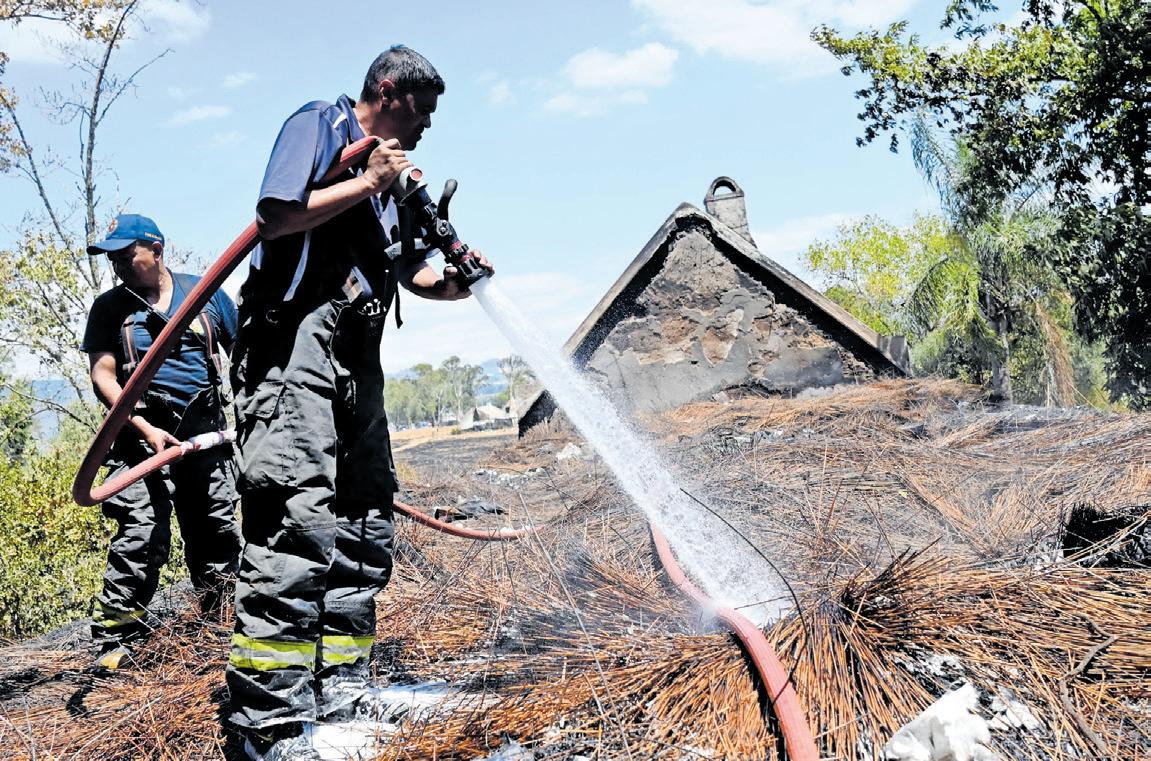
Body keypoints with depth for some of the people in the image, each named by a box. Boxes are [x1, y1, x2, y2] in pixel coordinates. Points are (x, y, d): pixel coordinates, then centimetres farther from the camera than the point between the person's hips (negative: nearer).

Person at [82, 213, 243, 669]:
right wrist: (145, 428, -15)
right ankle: (115, 638, -11)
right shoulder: (109, 308, 5)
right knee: (141, 534, -16)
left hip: (207, 434, 2)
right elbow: (103, 377, -2)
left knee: (217, 533, 8)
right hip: (144, 435, -2)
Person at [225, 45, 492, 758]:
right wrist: (367, 183, -6)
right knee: (298, 519, -18)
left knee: (366, 525, 7)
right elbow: (276, 217, -12)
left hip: (356, 356, 10)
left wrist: (454, 282, 7)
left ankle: (341, 687, 16)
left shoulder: (392, 177, 27)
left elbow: (413, 271, 28)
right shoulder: (319, 125, 3)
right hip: (296, 339, -9)